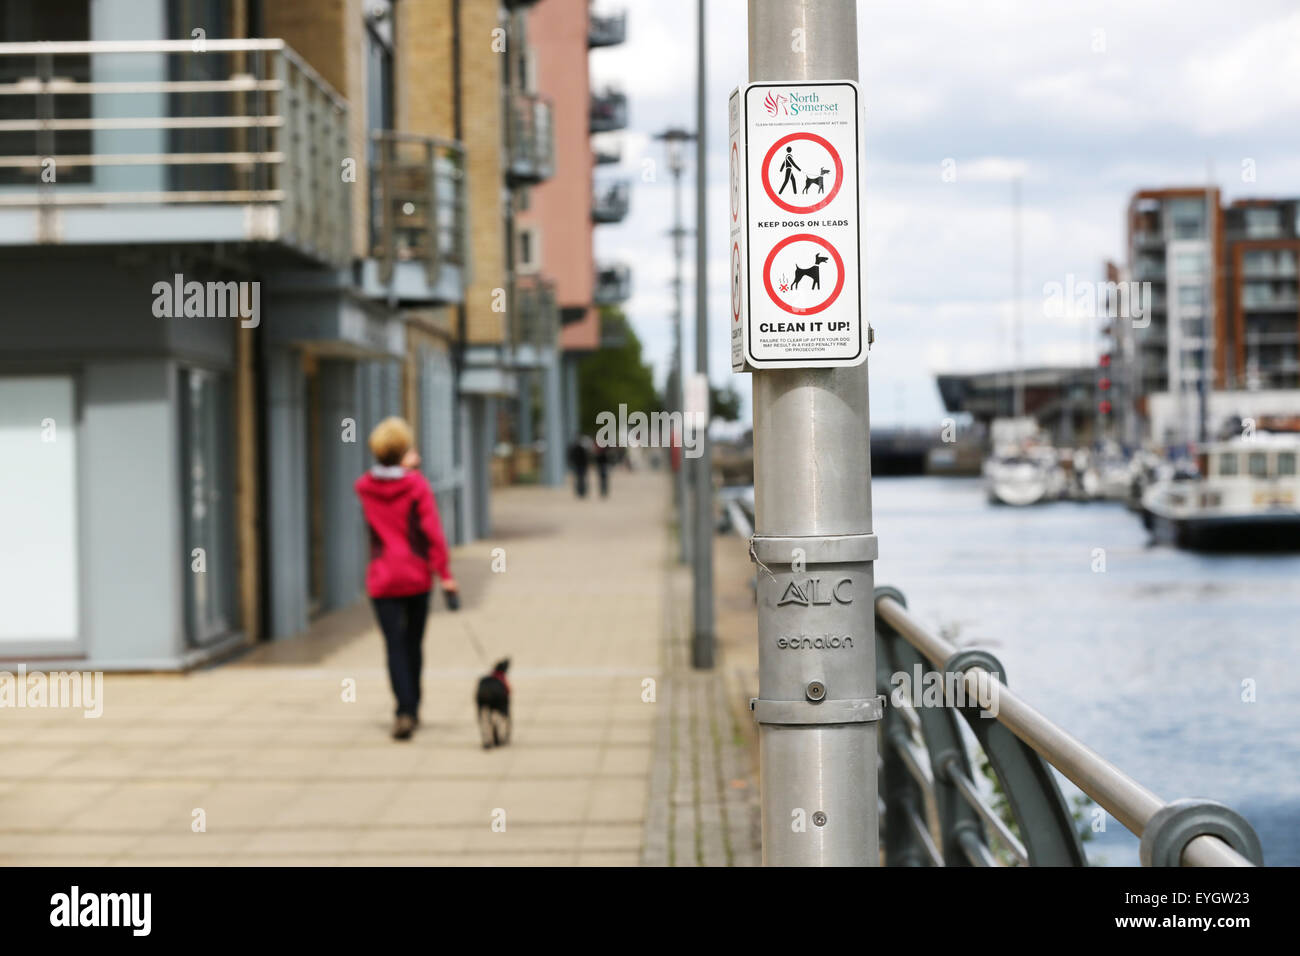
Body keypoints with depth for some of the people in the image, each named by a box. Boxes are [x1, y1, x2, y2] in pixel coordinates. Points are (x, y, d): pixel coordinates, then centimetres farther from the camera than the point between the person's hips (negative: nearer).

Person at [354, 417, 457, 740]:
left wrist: (404, 468, 12)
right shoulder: (416, 485, -11)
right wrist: (444, 572, -11)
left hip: (382, 580, 0)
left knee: (395, 646, -3)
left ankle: (405, 710, -19)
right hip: (417, 577, 0)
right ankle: (412, 709, 26)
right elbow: (432, 531, -14)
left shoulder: (364, 487, -2)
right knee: (413, 644, 15)